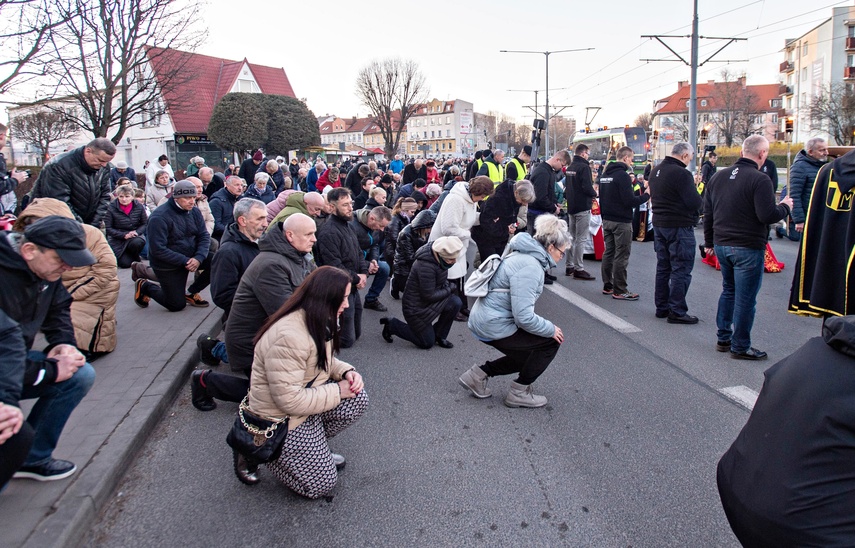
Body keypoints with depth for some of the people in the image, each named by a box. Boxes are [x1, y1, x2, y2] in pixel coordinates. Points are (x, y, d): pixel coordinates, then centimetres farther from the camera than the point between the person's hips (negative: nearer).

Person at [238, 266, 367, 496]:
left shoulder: (316, 322, -2)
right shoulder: (288, 336, -33)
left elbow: (323, 361, 13)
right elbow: (289, 400, -32)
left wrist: (346, 372, -8)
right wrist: (337, 392, -21)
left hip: (307, 396, 9)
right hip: (282, 419, -8)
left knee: (358, 399, -12)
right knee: (321, 484, -2)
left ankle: (314, 447, 6)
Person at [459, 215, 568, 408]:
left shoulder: (525, 256, 11)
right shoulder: (530, 267, -22)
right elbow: (524, 316, -26)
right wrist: (551, 329, -11)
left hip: (482, 320, 11)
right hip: (493, 326, -11)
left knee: (527, 355, 22)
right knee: (551, 342, -3)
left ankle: (479, 374, 20)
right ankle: (519, 393, 8)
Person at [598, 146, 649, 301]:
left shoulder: (605, 174, 10)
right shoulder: (623, 175, -16)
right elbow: (630, 201, -20)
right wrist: (647, 195, -9)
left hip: (607, 220, 9)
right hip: (621, 222, -9)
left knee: (608, 253, 14)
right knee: (621, 257, -3)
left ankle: (607, 286, 20)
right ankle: (619, 291, 1)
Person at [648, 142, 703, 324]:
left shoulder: (655, 171, 10)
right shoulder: (681, 173, -18)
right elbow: (694, 203, -20)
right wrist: (700, 199, 1)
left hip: (659, 224, 9)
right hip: (679, 227, -9)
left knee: (663, 267, 15)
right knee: (681, 270, -2)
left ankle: (661, 307, 22)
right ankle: (677, 311, 0)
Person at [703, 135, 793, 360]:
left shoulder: (718, 176, 8)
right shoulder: (759, 180, -16)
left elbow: (707, 213, 13)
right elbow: (767, 216, -20)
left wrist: (709, 241, 21)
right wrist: (785, 207, 0)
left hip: (721, 245, 7)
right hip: (748, 248, -7)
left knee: (729, 291, 21)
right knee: (745, 298, 2)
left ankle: (723, 338, 26)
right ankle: (740, 347, 10)